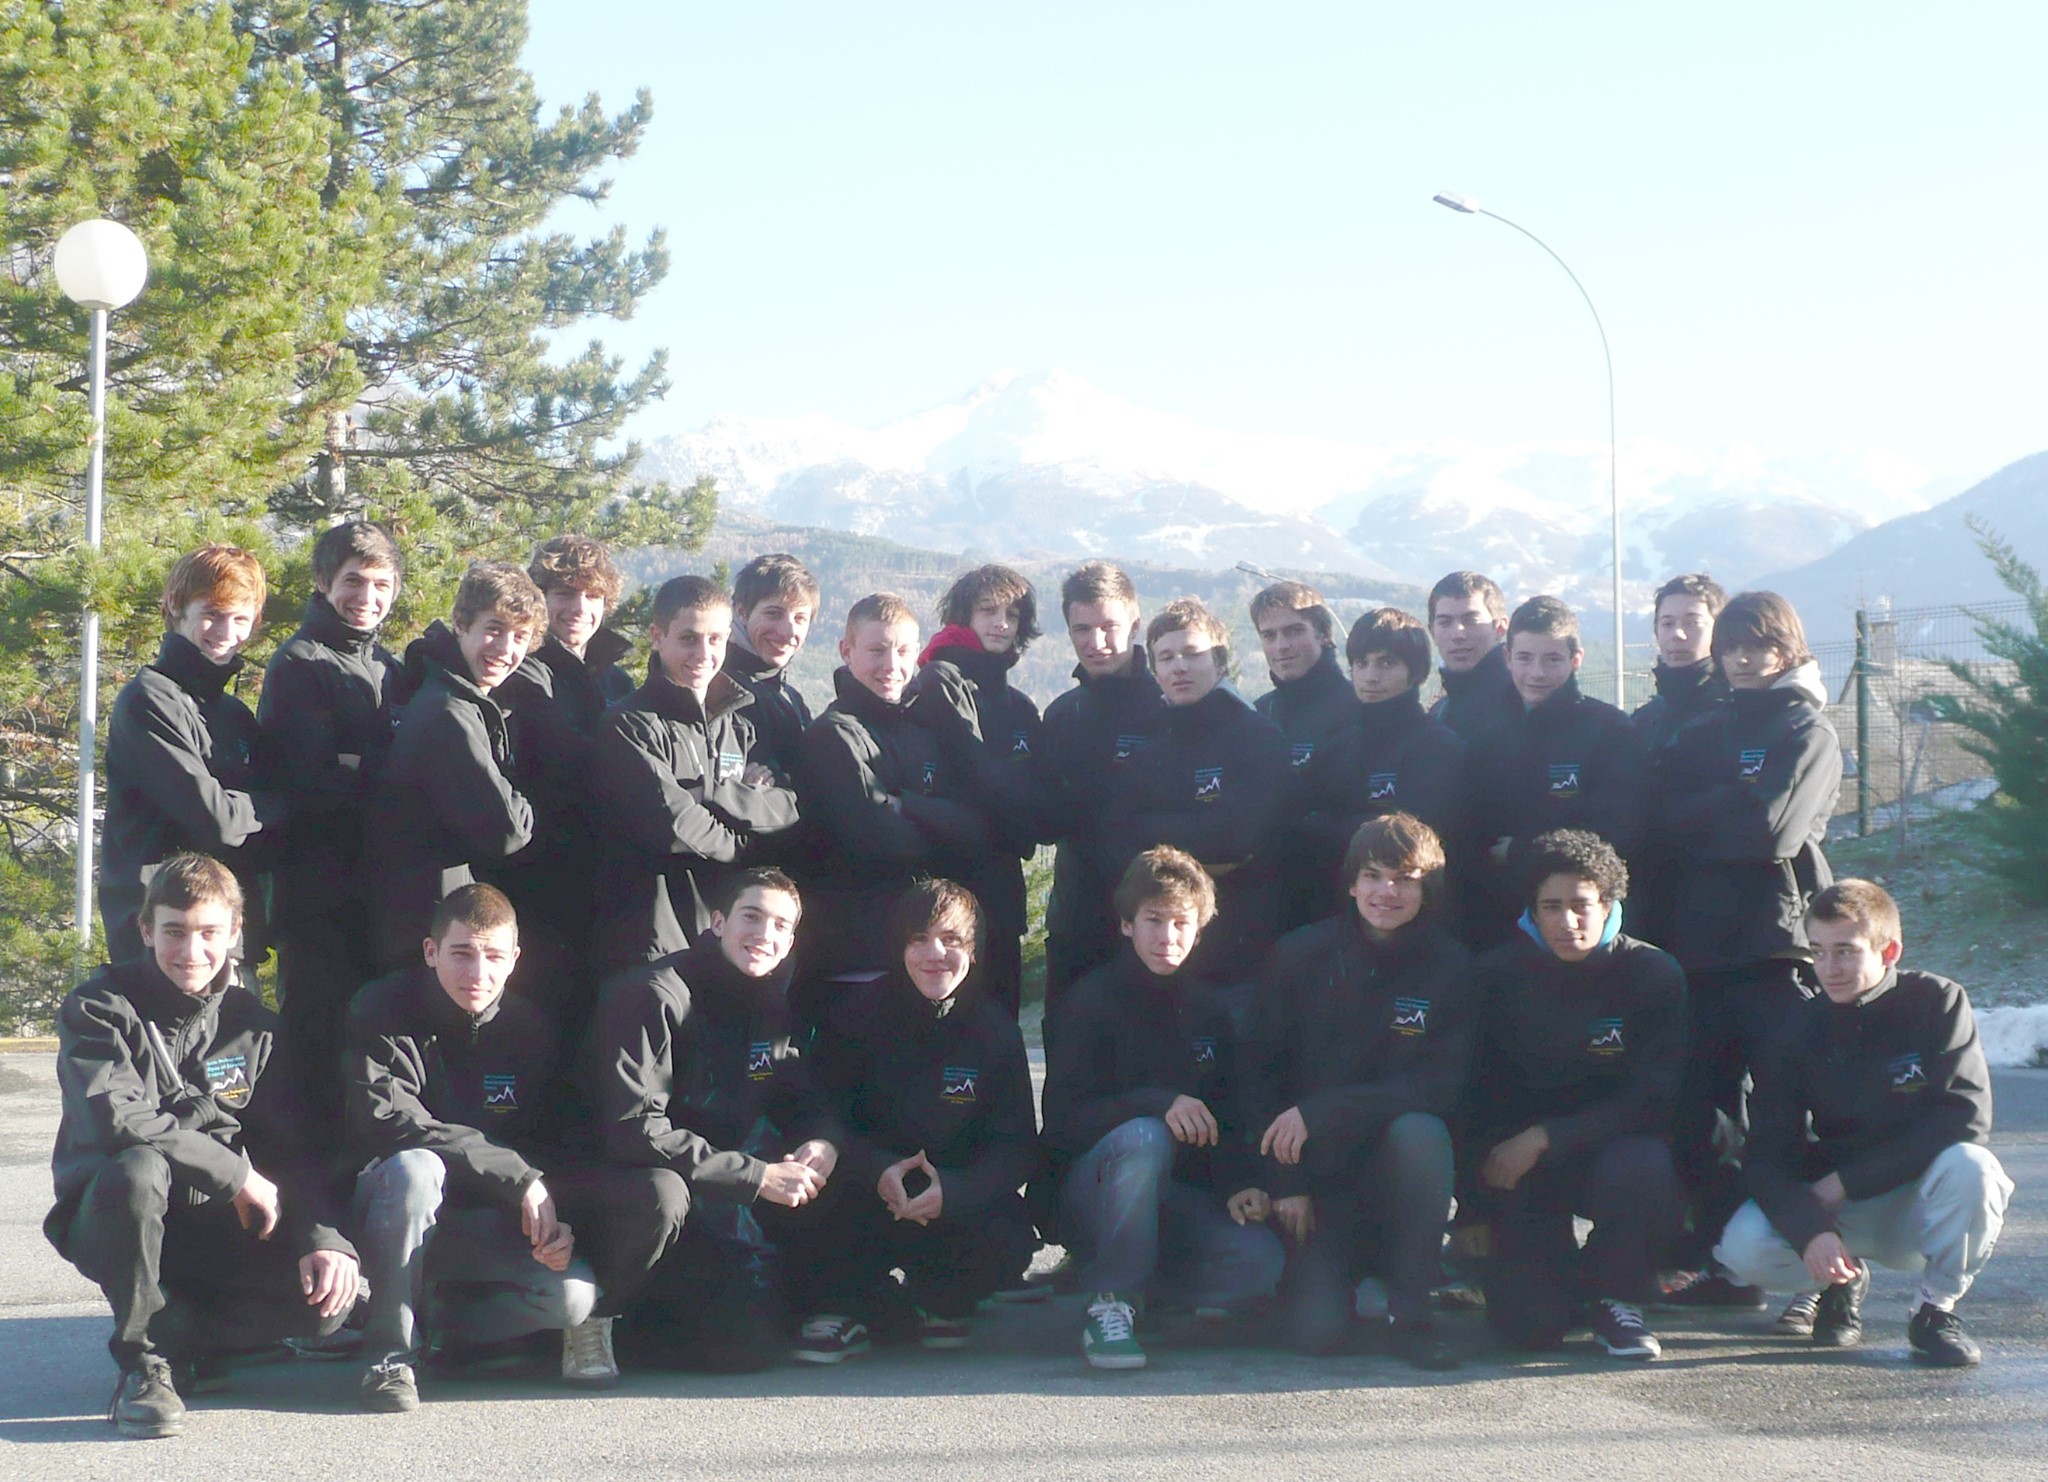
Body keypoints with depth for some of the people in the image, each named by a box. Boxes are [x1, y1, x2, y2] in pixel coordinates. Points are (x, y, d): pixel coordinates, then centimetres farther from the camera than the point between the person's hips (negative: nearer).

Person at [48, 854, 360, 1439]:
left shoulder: (252, 1024, 6)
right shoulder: (99, 1009, -7)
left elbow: (290, 1148, 1)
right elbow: (117, 1121, -22)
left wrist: (323, 1236, -17)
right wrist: (235, 1175, -19)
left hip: (213, 1233, 4)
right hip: (108, 1221, -4)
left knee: (331, 1296, -21)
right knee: (137, 1171, -39)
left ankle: (174, 1343, 1)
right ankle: (142, 1360, -20)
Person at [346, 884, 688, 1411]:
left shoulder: (530, 1029, 2)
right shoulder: (382, 1013, -12)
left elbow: (544, 1145, 8)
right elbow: (389, 1122, -26)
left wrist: (556, 1221, -15)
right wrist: (519, 1179, -28)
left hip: (482, 1230, 3)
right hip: (390, 1220, -3)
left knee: (573, 1291, -24)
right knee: (414, 1166, -39)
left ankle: (446, 1322, 6)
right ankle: (387, 1356, -25)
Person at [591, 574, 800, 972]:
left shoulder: (739, 724, 17)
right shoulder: (630, 724, -5)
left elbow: (790, 809, 6)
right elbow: (672, 824, -16)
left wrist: (716, 796, -10)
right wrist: (739, 844, 0)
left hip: (727, 934, 6)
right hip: (653, 936, -6)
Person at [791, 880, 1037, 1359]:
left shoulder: (994, 1028, -2)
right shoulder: (857, 1015, -5)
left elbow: (1016, 1145, -7)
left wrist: (952, 1192, -28)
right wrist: (878, 1171, -31)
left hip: (960, 1202, 1)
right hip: (867, 1200, -1)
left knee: (1008, 1240, -30)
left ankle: (939, 1301, 6)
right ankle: (847, 1305, -3)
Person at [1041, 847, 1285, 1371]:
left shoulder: (1206, 1009, 11)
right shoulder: (1094, 999, -6)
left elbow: (1226, 1117, 11)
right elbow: (1063, 1117, -16)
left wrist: (1238, 1185, -10)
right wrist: (1158, 1103, -30)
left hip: (1177, 1195, 5)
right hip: (1093, 1186, -5)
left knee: (1261, 1260, -23)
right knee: (1143, 1138, -38)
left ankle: (1142, 1286, 4)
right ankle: (1109, 1301, -25)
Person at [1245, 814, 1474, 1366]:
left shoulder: (1450, 968, -5)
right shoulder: (1298, 956, -2)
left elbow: (1443, 1085, -14)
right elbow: (1261, 1076, 0)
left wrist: (1320, 1113, -22)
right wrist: (1284, 1182, -10)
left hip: (1397, 1167, 0)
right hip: (1316, 1175, 0)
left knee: (1420, 1131, -35)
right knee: (1315, 1331, -19)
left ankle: (1410, 1311, -19)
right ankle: (1333, 1262, 19)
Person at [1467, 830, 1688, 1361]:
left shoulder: (1654, 974, -9)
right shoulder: (1498, 975, -4)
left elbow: (1654, 1097, -14)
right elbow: (1476, 1093, 4)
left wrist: (1546, 1137, -21)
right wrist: (1490, 1168, -10)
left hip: (1616, 1145, -1)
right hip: (1529, 1176, 1)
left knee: (1640, 1168, -39)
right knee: (1526, 1325, -19)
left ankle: (1619, 1299, -9)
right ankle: (1565, 1272, 20)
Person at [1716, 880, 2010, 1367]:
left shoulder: (1938, 1003, -11)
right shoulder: (1801, 1030, -6)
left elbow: (1966, 1118, -20)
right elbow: (1767, 1156, -13)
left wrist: (1844, 1181, -21)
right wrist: (1811, 1231, -33)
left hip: (1922, 1207, -1)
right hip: (1838, 1211, 2)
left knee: (1970, 1166, -35)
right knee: (1744, 1245, -27)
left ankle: (1937, 1309, -9)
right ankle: (1842, 1281, 8)